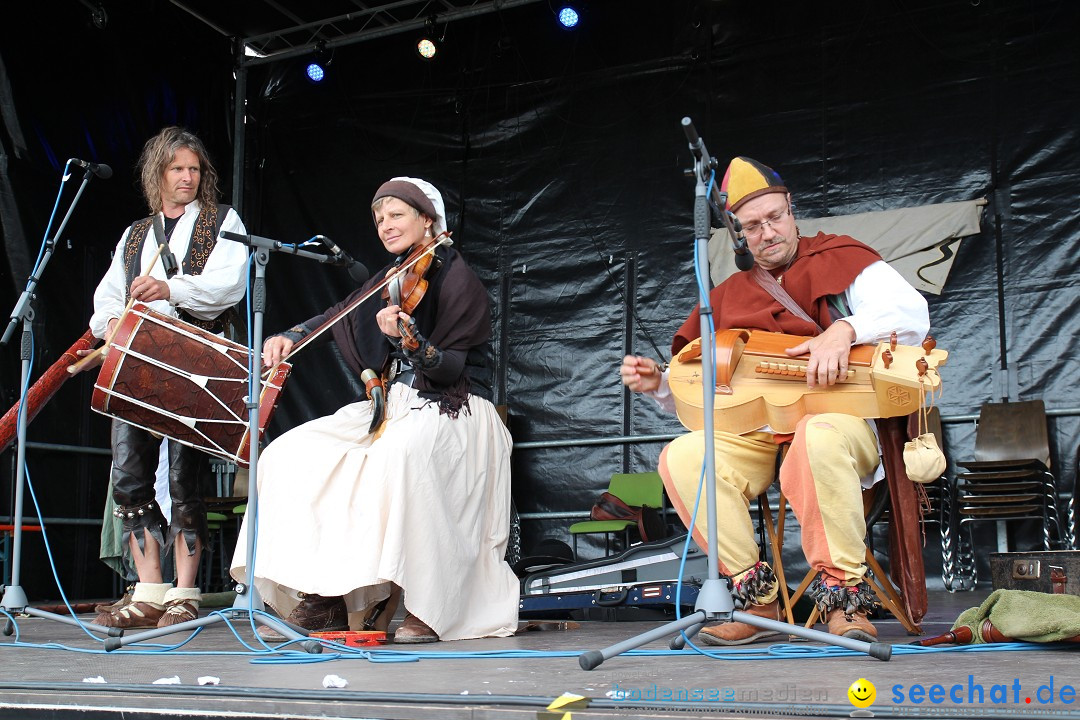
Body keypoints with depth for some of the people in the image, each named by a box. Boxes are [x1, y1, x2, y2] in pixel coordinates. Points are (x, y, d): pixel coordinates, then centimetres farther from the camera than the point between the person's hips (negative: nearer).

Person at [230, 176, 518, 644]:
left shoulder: (455, 277, -8)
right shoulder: (390, 280, 13)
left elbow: (451, 369, -16)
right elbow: (339, 317, 20)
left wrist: (410, 339, -34)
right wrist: (289, 336, 2)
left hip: (451, 411, -8)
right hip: (391, 405, 8)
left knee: (399, 453, -40)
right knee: (292, 454, -9)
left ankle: (429, 609, -28)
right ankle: (321, 601, -10)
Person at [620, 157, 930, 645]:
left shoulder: (840, 260, 9)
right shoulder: (727, 297, 21)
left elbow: (913, 313, -7)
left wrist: (845, 329, -25)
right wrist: (660, 384, 0)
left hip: (838, 418, -4)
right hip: (755, 435, 4)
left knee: (818, 439, -40)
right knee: (682, 457, -23)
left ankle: (844, 594, -26)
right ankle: (754, 597, -15)